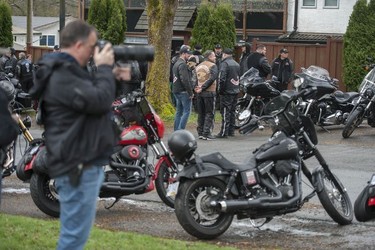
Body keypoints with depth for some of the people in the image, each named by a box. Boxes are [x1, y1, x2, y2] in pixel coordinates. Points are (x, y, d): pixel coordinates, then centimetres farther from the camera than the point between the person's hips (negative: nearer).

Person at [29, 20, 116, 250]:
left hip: (85, 162, 11)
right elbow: (99, 101, -26)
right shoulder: (61, 75, -19)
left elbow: (94, 96, 25)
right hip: (78, 166, -11)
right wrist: (104, 68, -12)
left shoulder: (69, 71, 16)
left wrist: (114, 76, 10)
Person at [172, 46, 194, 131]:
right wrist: (190, 92, -18)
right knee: (187, 111, -7)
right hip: (183, 92, -10)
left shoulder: (176, 64, 18)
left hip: (176, 91, 10)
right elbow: (185, 80, -21)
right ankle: (181, 131, -12)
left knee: (179, 112, 12)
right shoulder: (182, 64, -14)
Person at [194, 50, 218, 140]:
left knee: (201, 113, 13)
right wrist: (202, 88, -16)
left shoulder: (198, 67, 14)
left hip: (199, 93, 6)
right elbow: (212, 78, -18)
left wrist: (196, 87, 0)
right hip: (209, 92, -6)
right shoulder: (212, 66, -7)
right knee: (209, 113, -1)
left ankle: (200, 133, 14)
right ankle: (206, 134, -5)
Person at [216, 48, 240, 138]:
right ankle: (231, 131, 17)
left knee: (225, 112, -6)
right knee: (232, 111, 14)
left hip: (227, 92, -8)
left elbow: (222, 78, -19)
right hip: (235, 91, 8)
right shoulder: (236, 64, 15)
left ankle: (224, 132, -7)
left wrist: (220, 90, -10)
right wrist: (237, 88, 18)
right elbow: (239, 77, 18)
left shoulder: (224, 64, -12)